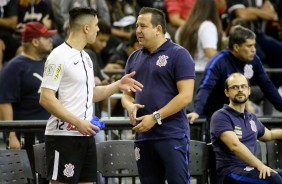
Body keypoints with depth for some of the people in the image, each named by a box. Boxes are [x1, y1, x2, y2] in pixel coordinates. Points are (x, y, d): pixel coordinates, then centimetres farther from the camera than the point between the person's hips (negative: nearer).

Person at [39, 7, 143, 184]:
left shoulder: (85, 57, 15)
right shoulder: (59, 56, -12)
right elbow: (46, 99, -17)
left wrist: (118, 85, 10)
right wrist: (78, 122, -21)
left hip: (86, 135, 9)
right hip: (64, 136, -9)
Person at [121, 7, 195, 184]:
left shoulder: (178, 54, -4)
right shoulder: (135, 58, 15)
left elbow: (186, 96, -12)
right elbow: (127, 94, 21)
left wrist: (155, 117, -16)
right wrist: (130, 106, -3)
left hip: (172, 136, -6)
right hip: (143, 136, 6)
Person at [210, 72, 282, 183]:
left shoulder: (251, 118, 19)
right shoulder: (221, 116, -5)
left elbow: (268, 135, 41)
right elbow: (235, 145, -21)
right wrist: (260, 165, -32)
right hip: (231, 172, -7)